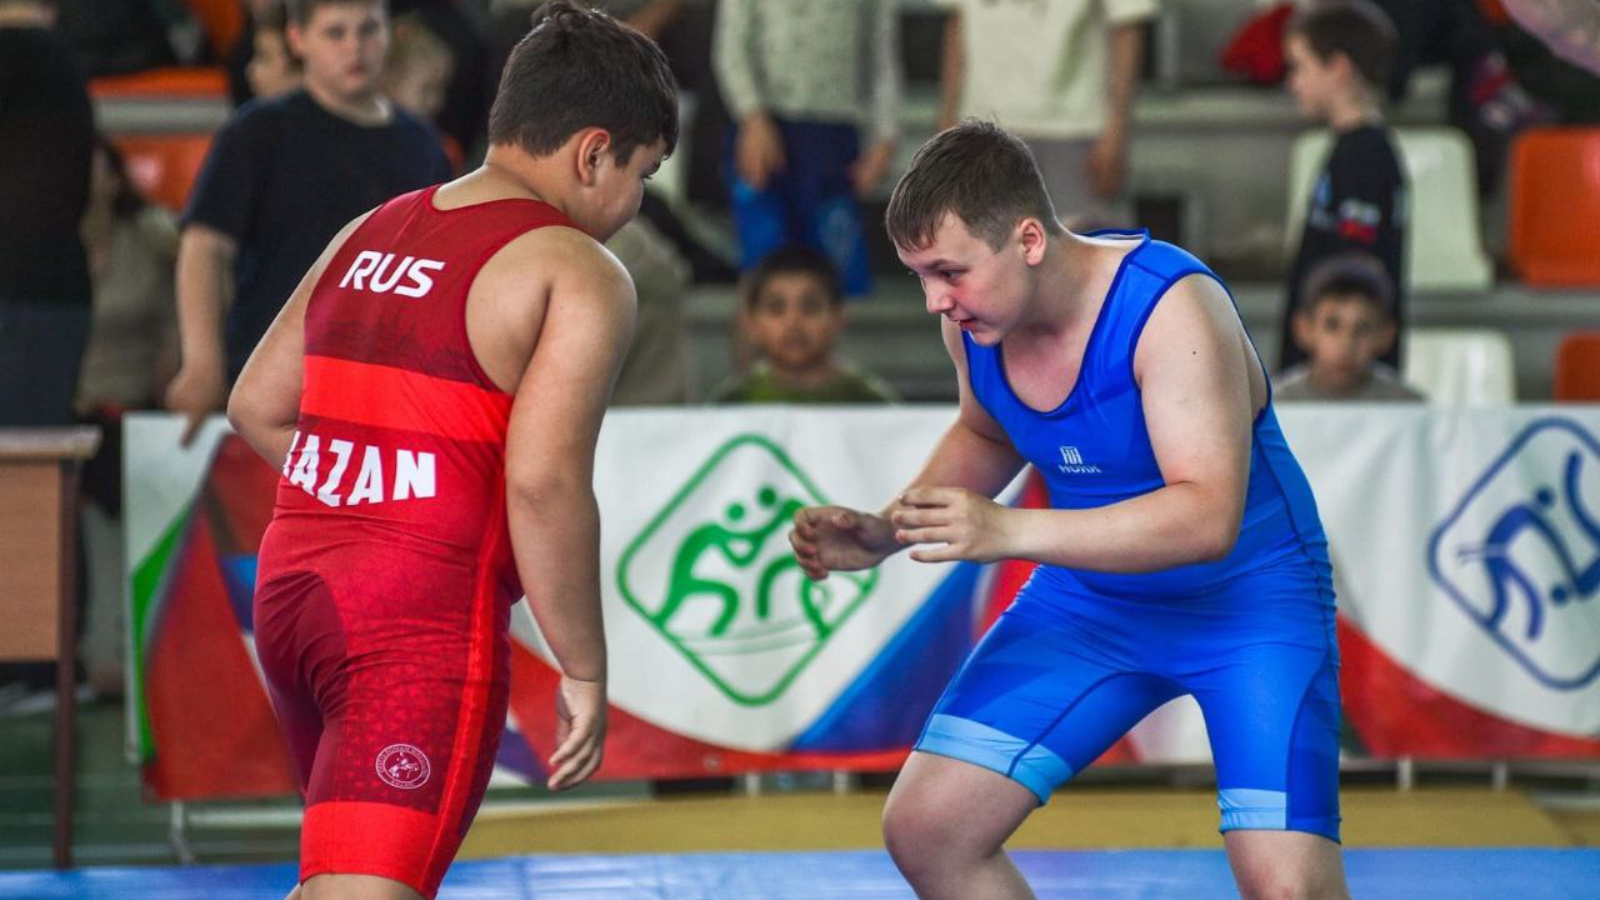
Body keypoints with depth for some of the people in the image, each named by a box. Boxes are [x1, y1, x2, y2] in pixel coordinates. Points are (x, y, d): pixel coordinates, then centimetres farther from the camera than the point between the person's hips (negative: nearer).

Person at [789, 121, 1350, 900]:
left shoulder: (1170, 308, -29)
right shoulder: (975, 317, -9)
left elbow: (1208, 517, -38)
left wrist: (1010, 531, -46)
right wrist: (883, 534, -3)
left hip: (1250, 599, -6)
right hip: (1091, 599, 6)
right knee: (923, 831, -1)